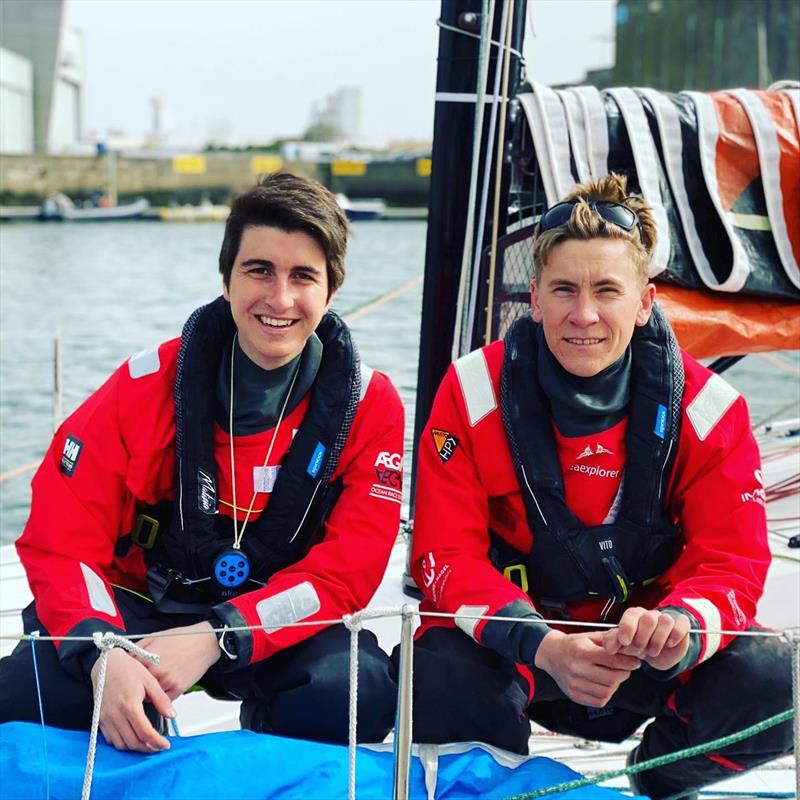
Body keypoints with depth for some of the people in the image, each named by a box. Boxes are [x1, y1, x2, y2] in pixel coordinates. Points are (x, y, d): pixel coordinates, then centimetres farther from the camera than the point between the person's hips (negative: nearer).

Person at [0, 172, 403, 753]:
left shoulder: (369, 405, -10)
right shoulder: (145, 386, -12)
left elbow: (348, 569, -15)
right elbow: (61, 542, -13)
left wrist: (215, 639, -29)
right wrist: (103, 655, -34)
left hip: (288, 627, 0)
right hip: (143, 607, 0)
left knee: (358, 693, -32)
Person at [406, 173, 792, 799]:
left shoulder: (706, 407, -13)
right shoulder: (474, 392, -14)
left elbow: (732, 562, -14)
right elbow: (447, 556, -17)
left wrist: (678, 625, -40)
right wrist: (544, 648, -36)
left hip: (647, 655, 1)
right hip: (515, 648, -1)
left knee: (771, 679, -26)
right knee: (438, 674, -34)